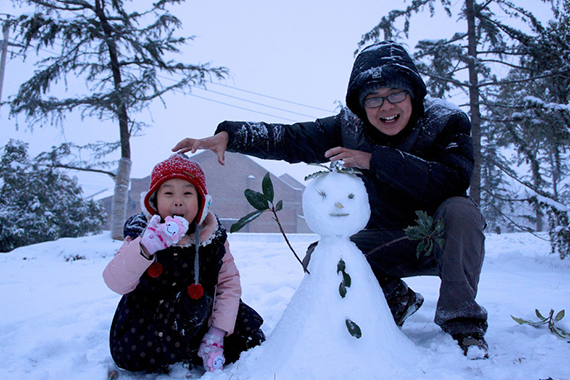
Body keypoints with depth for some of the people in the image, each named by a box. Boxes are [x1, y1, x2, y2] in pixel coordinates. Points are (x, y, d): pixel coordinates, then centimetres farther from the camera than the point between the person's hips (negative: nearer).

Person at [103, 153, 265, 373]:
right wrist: (146, 248, -48)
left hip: (202, 320, 2)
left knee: (249, 340, -10)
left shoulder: (213, 237, -8)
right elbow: (116, 282, -28)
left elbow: (229, 282, -7)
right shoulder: (142, 236, -14)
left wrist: (217, 334, -16)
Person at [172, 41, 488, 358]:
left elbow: (453, 181, -34)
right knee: (320, 259, -15)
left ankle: (463, 322, -19)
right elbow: (291, 139, -9)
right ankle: (397, 298, 6)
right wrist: (229, 135, -20)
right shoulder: (350, 128, -10)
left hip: (445, 240, -2)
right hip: (391, 242, 3)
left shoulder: (448, 123, -18)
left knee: (460, 208, -34)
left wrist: (375, 160, -38)